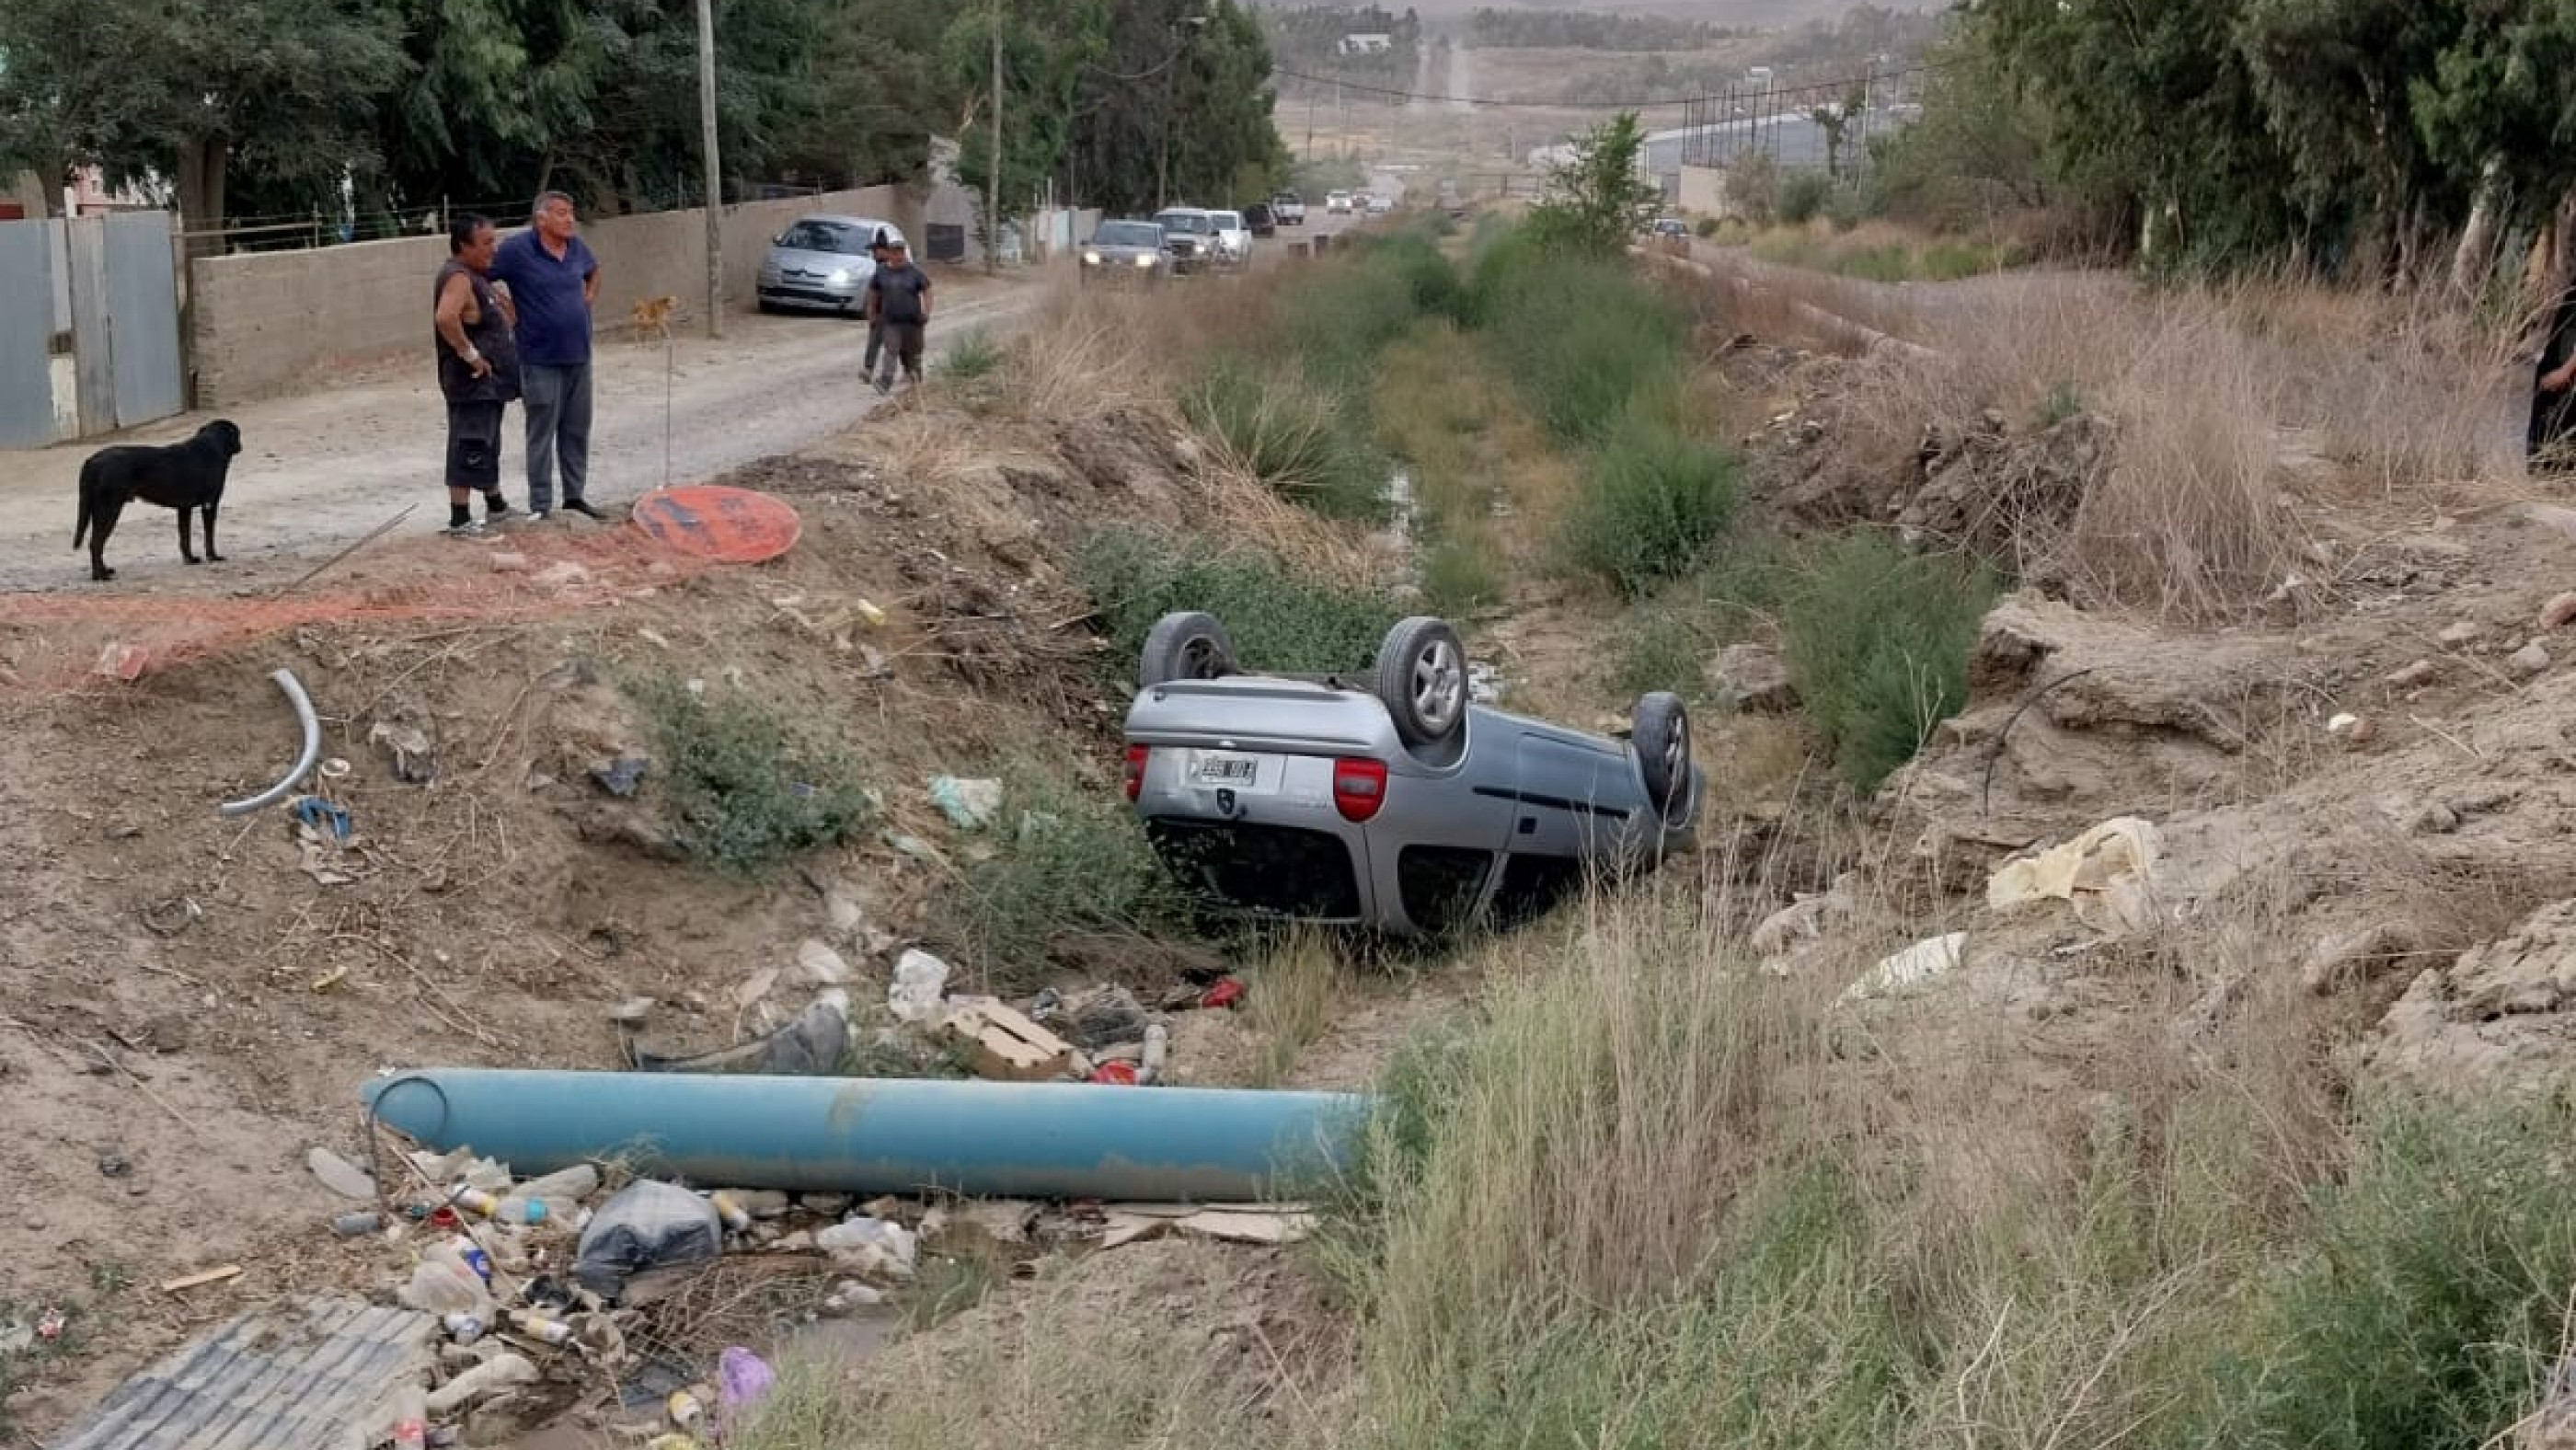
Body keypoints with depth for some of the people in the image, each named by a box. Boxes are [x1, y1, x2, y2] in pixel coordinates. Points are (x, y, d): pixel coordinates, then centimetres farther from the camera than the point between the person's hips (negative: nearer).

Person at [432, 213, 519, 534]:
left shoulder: (475, 275, 14)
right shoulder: (458, 278, -19)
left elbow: (494, 305, 35)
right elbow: (445, 318, -36)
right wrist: (469, 353, -27)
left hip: (489, 380, 11)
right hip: (472, 379, -11)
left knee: (488, 445, 22)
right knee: (469, 448, -9)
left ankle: (496, 506, 35)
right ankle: (460, 520, -7)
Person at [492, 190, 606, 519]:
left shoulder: (577, 246, 6)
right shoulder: (518, 249, -13)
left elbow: (593, 270, 27)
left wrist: (590, 296, 12)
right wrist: (504, 307, -12)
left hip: (579, 356, 6)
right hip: (541, 360, -6)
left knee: (577, 430, 13)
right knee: (542, 433, 0)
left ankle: (574, 494, 24)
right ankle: (540, 504, 6)